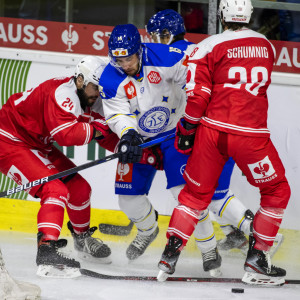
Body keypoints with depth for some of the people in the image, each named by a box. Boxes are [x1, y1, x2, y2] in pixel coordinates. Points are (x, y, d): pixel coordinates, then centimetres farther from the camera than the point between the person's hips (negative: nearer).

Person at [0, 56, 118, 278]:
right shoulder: (62, 94, -28)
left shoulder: (91, 101, 1)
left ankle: (82, 239, 37)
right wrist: (96, 129, -32)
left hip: (37, 145, 10)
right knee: (55, 189, -25)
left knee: (79, 188, 13)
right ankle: (46, 250, -36)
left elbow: (109, 137, 5)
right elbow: (65, 133, -40)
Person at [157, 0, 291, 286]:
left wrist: (187, 128, 2)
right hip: (251, 134, 0)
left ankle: (170, 254, 8)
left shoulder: (209, 46, -2)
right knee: (277, 191, 16)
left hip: (212, 131, 0)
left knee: (195, 193, 16)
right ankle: (256, 260, 10)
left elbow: (198, 94, -8)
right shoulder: (266, 45, 10)